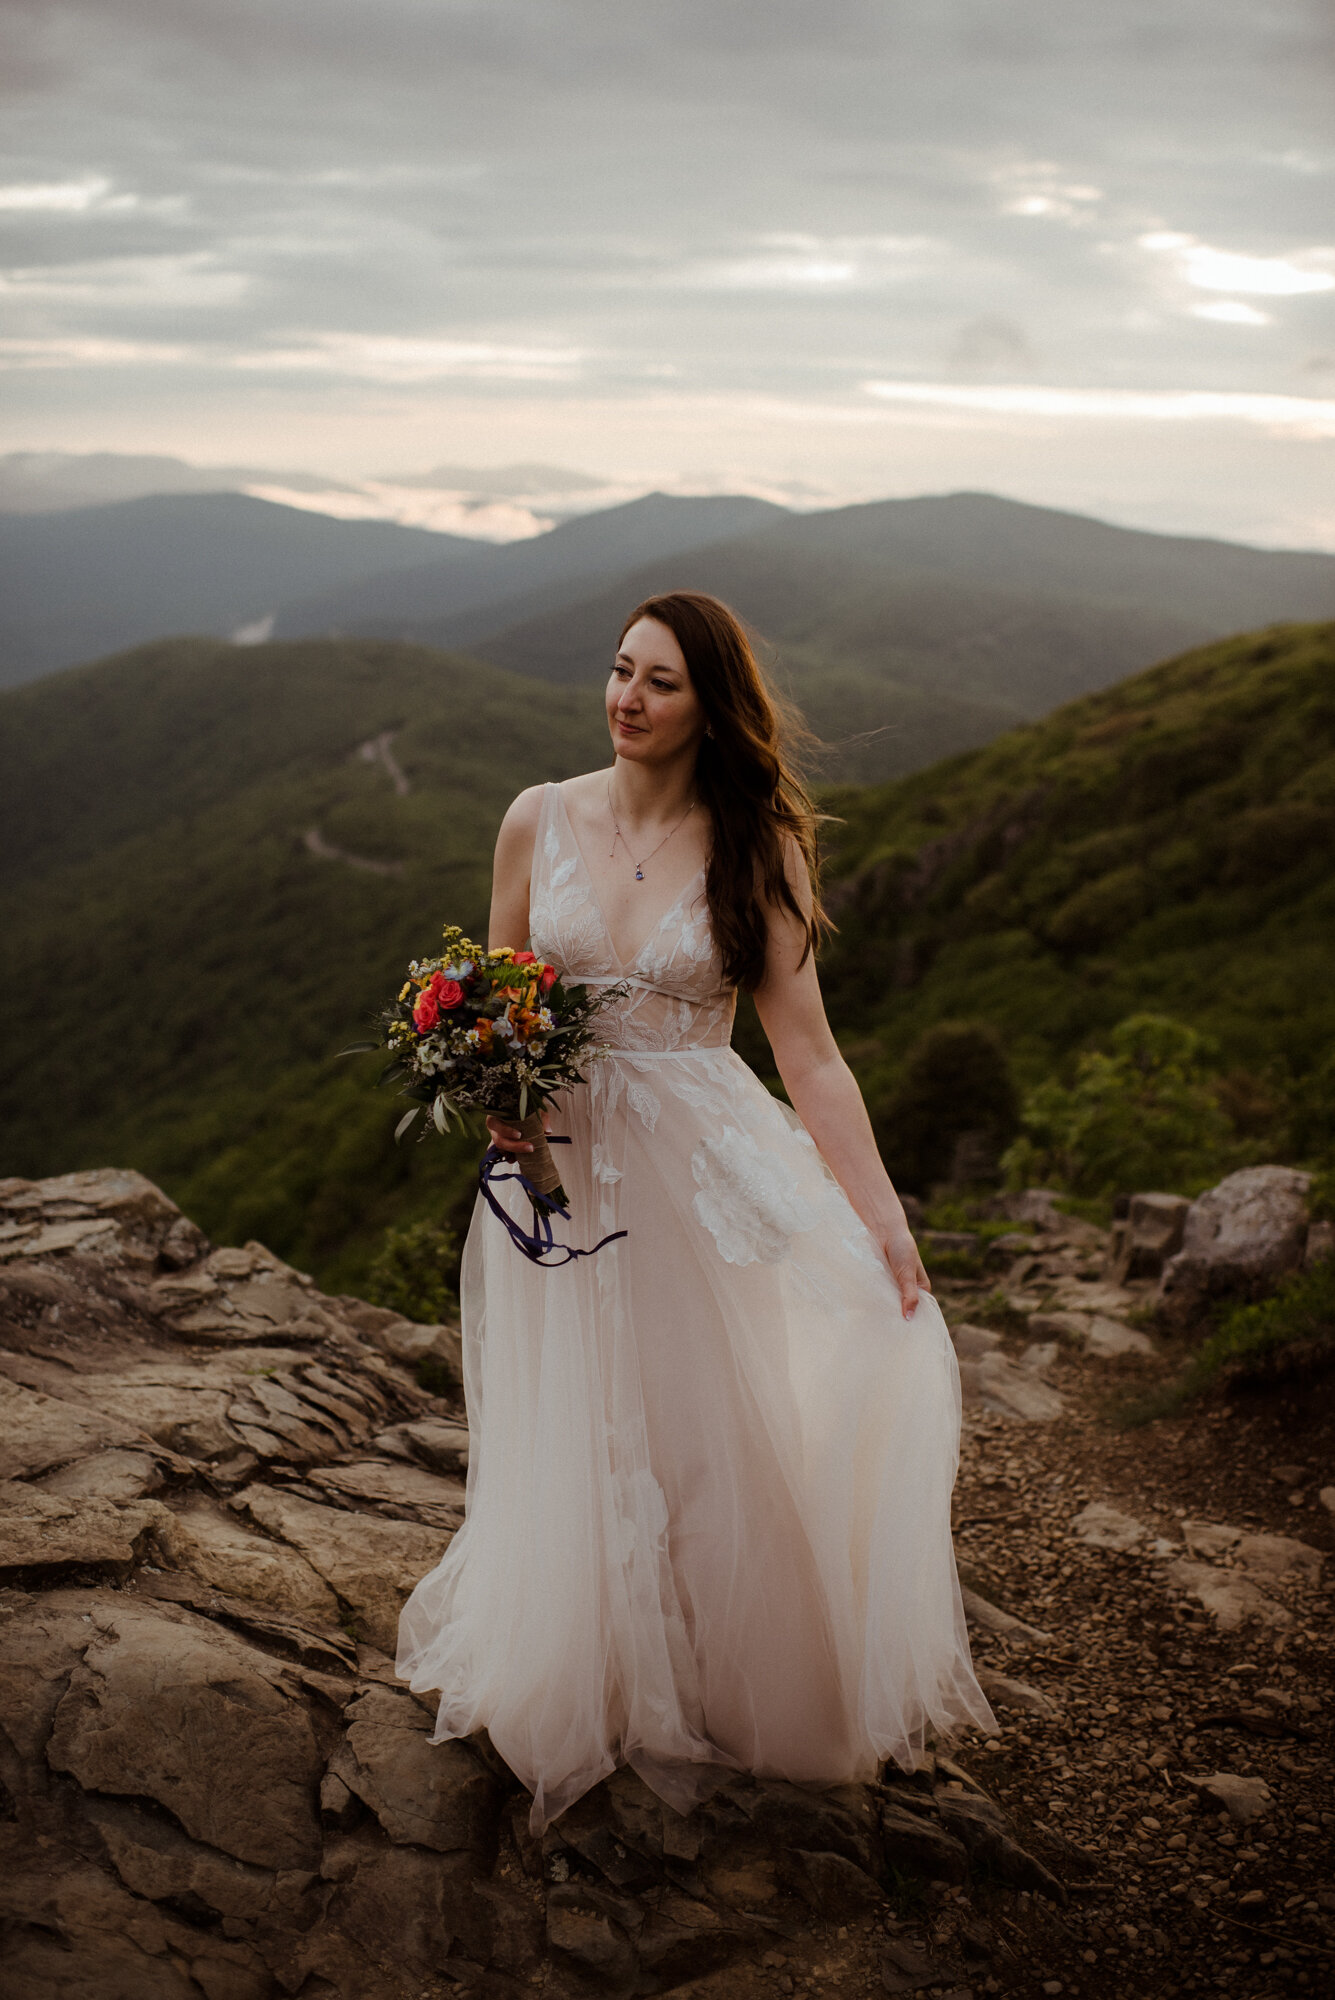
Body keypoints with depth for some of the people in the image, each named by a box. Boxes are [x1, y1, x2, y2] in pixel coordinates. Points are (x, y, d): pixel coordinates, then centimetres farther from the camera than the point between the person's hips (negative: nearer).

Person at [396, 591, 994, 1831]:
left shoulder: (756, 848, -5)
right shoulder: (539, 820, 0)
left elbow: (808, 1051, -8)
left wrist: (881, 1213, -15)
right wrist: (496, 1098, -10)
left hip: (706, 1174, -2)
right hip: (561, 1167, 2)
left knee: (713, 1438, 6)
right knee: (572, 1452, 10)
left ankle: (725, 1693, 31)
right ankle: (584, 1697, 35)